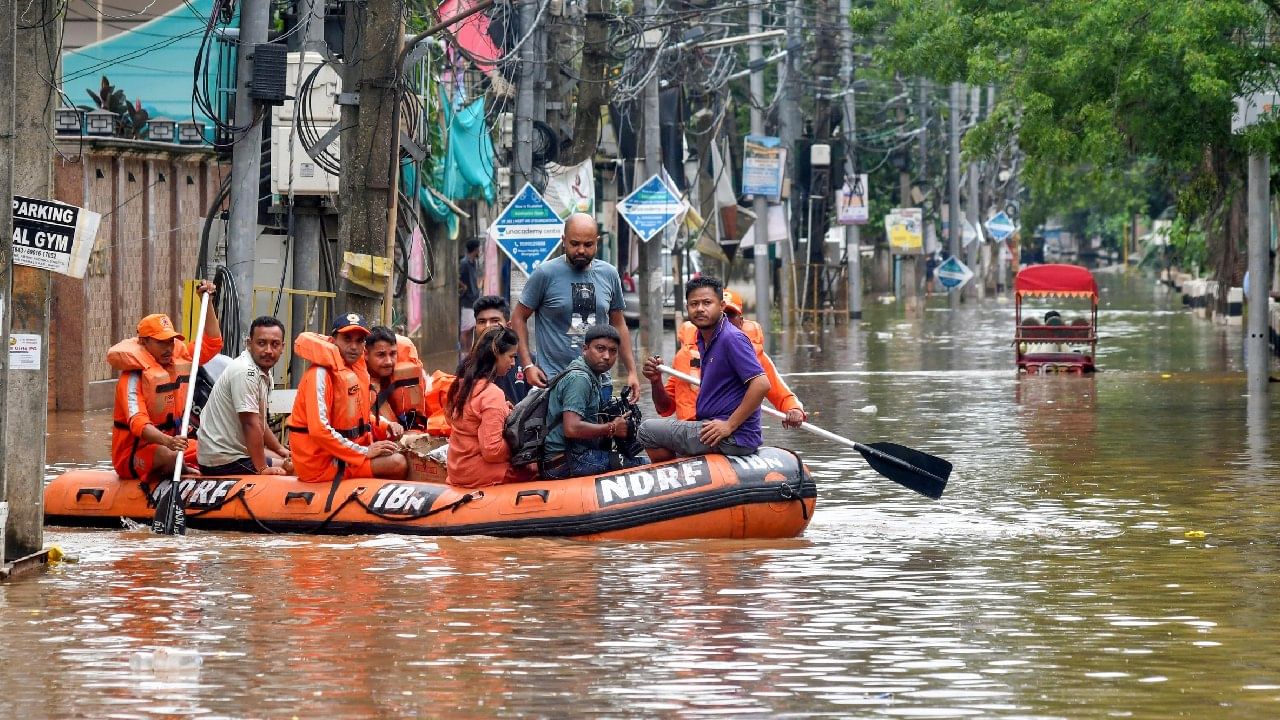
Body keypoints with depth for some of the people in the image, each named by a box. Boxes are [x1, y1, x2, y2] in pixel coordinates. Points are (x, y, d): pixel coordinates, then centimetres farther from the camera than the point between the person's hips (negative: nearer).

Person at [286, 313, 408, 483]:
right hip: (320, 463, -10)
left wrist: (385, 425, 5)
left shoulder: (355, 370, 11)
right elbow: (319, 430, -26)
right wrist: (365, 452, -21)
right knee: (397, 463, -20)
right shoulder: (321, 373, -17)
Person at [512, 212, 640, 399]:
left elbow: (618, 325, 18)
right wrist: (528, 365, -9)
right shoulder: (546, 274, -4)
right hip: (553, 381, -4)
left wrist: (631, 371, 13)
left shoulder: (609, 274, 9)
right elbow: (519, 318, 1)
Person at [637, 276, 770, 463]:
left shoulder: (732, 338, -16)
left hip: (733, 439, -10)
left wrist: (729, 425, -23)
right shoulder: (704, 341, 14)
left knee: (647, 430, -5)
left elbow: (761, 384, -26)